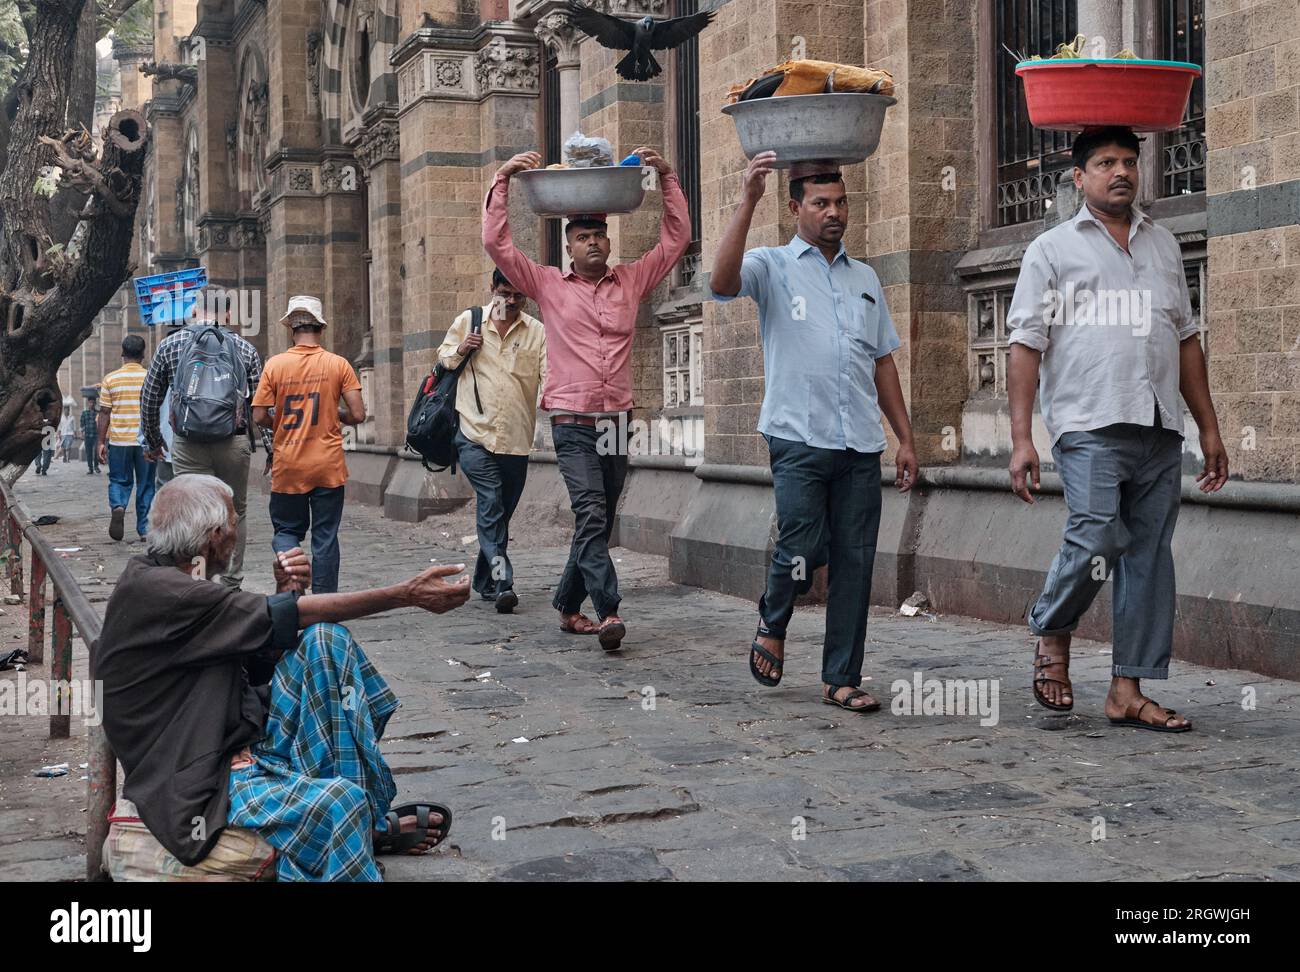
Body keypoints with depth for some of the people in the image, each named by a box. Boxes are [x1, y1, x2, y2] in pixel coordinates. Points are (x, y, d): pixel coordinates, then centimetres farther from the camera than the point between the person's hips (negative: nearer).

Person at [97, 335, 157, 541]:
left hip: (118, 439, 0)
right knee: (146, 484, 8)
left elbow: (104, 413, 0)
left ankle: (117, 507, -16)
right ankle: (144, 528, 9)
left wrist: (101, 442, 6)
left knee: (119, 480, 13)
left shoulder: (110, 379, -1)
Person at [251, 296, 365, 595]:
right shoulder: (338, 364, -5)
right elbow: (358, 415, -7)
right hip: (329, 467, 0)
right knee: (325, 537, 9)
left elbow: (259, 416, -5)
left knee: (287, 531, 15)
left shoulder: (275, 365, -4)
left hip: (288, 467, 0)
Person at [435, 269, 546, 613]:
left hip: (516, 438, 2)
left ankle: (485, 581, 27)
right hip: (474, 431, -2)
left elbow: (550, 375, -5)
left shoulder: (537, 332, 5)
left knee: (501, 512, 11)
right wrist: (460, 350, -3)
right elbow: (443, 358, 19)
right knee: (490, 502, -18)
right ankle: (502, 582, -24)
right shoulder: (467, 321, 7)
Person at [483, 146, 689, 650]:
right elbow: (496, 242, -1)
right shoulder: (548, 284, 5)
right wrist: (503, 179, -7)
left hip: (616, 423, 4)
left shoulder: (631, 281, 12)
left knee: (598, 524, 10)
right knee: (591, 515, -19)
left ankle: (568, 607, 24)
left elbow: (676, 239, 10)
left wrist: (666, 176, 3)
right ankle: (609, 613, -27)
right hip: (573, 424, -4)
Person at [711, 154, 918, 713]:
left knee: (854, 562, 3)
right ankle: (772, 626, 21)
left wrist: (905, 437, 16)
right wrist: (748, 202, -25)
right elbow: (723, 282, -19)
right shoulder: (773, 267, 4)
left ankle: (841, 678, 11)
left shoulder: (864, 278, 20)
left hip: (861, 445, 5)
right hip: (800, 440, -4)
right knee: (803, 550, -10)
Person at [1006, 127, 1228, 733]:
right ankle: (1052, 634, 9)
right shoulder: (1052, 249, 6)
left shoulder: (1163, 245, 20)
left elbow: (1185, 338, 22)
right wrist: (1021, 438, -9)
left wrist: (1209, 428, 17)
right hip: (1091, 426, -5)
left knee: (1150, 556, 2)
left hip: (1161, 431, 5)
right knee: (1097, 537, -19)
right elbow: (1026, 344, 0)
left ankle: (1128, 691, 8)